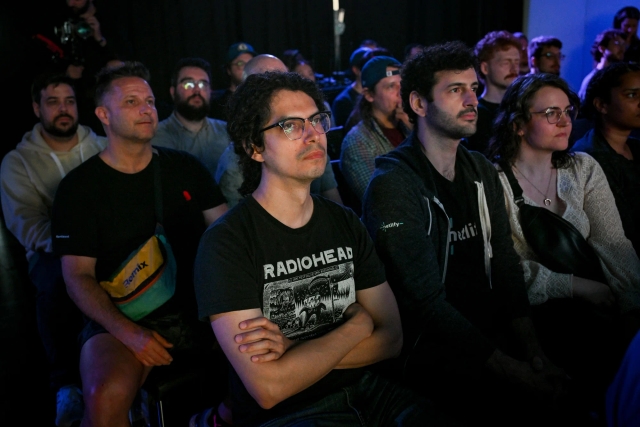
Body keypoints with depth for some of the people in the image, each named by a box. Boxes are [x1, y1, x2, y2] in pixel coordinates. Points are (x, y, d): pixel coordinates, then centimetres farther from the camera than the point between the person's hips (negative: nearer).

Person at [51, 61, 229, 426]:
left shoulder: (186, 167, 9)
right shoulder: (78, 187, 1)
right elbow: (78, 276, -3)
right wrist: (128, 332, -18)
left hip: (197, 305, 4)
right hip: (120, 317, -3)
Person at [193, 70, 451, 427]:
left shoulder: (346, 223, 6)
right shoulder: (226, 243, -12)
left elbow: (391, 338, 1)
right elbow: (269, 388, -17)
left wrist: (293, 350, -13)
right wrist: (357, 324, -6)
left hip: (363, 390, 5)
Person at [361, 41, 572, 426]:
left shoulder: (482, 172, 11)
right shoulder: (392, 185, -13)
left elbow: (507, 268, 7)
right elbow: (427, 303, -17)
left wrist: (536, 355, -5)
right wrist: (518, 373, -18)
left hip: (493, 332, 7)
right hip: (429, 348, -6)